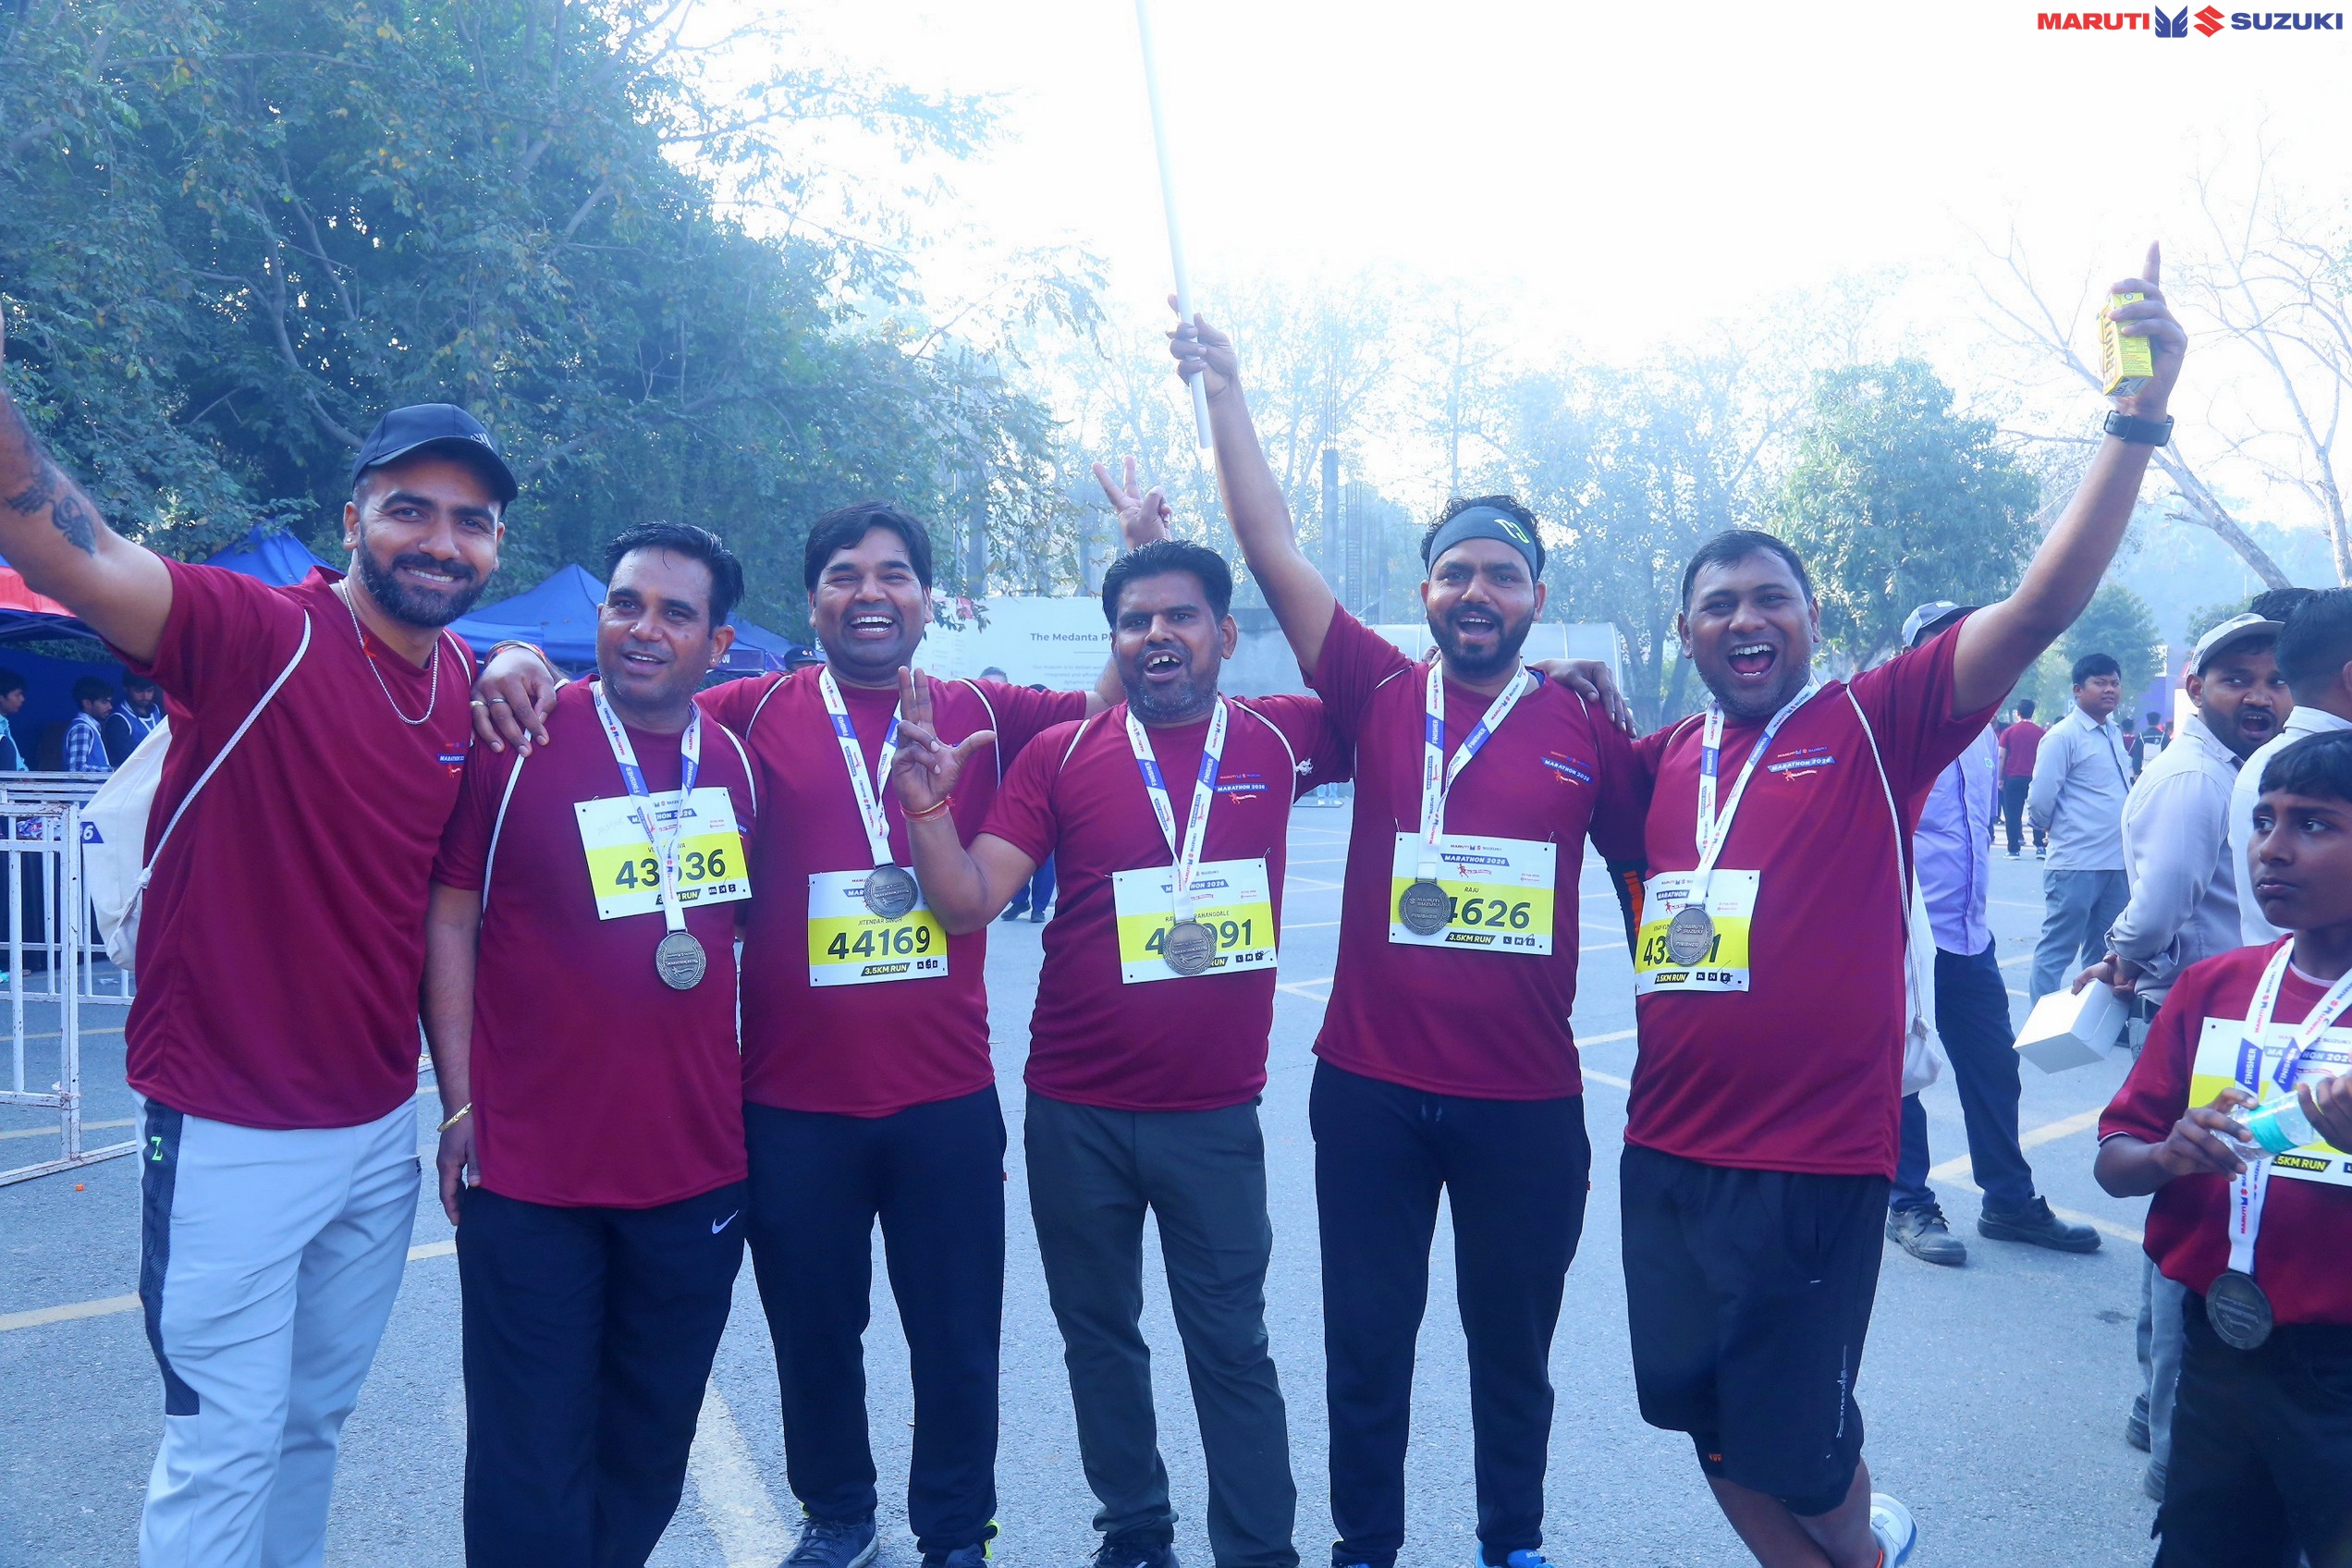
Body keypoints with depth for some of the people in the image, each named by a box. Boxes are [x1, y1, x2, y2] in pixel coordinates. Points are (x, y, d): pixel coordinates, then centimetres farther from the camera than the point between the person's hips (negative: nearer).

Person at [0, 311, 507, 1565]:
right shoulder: (253, 635, -17)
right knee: (225, 1450, 7)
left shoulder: (468, 682, 1)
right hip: (232, 1135, -6)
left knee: (315, 1418, 22)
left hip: (382, 1127, 6)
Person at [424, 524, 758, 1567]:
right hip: (530, 1168, -3)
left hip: (697, 1165, 4)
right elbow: (448, 910, -5)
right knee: (531, 1473, 7)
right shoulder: (519, 739, -8)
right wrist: (460, 1103, -9)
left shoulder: (738, 763, 4)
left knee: (650, 1455, 18)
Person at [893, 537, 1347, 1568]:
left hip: (1214, 1114, -1)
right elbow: (967, 903, -7)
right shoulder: (1059, 756, -2)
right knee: (1099, 1338, 16)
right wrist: (927, 806, -22)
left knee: (1230, 1347, 6)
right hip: (1074, 1115, 2)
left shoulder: (1281, 741, -1)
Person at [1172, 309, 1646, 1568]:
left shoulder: (1583, 729, 0)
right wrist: (1223, 391, -3)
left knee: (1513, 1344, 17)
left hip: (1528, 1101, 0)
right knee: (1366, 1339, 14)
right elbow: (1273, 552, -3)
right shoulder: (1378, 695, -1)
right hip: (1370, 1087, 0)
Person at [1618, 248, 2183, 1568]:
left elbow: (2042, 609, -16)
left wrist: (2138, 422, -24)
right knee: (1707, 1418, 17)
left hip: (1818, 1163, -4)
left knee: (1793, 1443, 10)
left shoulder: (1876, 726, -5)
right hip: (1669, 1156, 5)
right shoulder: (1662, 758, 5)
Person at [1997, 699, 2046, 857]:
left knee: (2013, 815, 3)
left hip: (2013, 778, -1)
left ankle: (2014, 849, 2)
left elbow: (2002, 757, -1)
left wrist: (2000, 778, 5)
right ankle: (2040, 847, 4)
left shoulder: (2009, 732, 0)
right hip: (2035, 778, 1)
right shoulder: (2041, 732, 3)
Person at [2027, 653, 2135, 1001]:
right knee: (2057, 951, -3)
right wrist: (2060, 830, 3)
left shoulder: (2114, 734, 14)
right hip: (2077, 865, -8)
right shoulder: (2063, 736, -10)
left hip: (2117, 863, 8)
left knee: (2103, 953, 16)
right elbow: (2040, 801, -12)